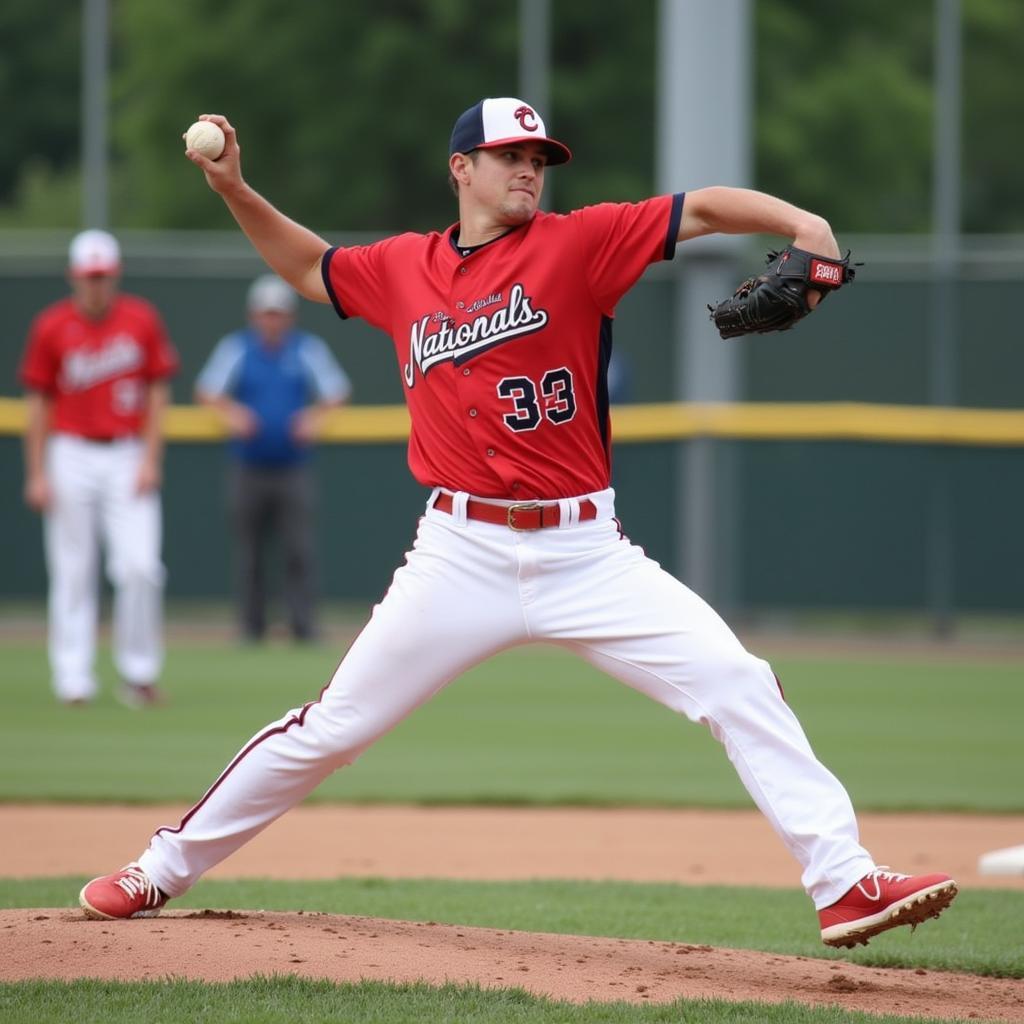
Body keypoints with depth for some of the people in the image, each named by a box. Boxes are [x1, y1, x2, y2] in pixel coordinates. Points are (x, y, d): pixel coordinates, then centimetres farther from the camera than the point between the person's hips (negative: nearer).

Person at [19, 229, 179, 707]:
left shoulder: (142, 320, 3)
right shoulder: (51, 327, 0)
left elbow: (157, 392, 6)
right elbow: (38, 401, 4)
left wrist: (150, 460, -2)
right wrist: (36, 474, 0)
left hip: (128, 458, 0)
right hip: (71, 456, 0)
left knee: (139, 565, -10)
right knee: (73, 573, 0)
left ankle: (138, 673, 2)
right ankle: (73, 680, 5)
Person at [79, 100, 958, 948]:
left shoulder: (575, 244, 0)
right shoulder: (401, 270, 9)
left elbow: (699, 209, -10)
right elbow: (308, 267, 28)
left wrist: (801, 223, -26)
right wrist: (235, 190, 17)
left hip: (585, 552, -1)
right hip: (462, 556, 1)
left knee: (740, 687, -13)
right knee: (332, 727, 5)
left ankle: (845, 883, -11)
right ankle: (161, 871, 19)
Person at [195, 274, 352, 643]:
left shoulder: (307, 348, 6)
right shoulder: (235, 348, 4)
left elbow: (336, 389, 0)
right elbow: (206, 390, -6)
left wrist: (316, 414, -20)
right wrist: (229, 410, -27)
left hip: (293, 469, 0)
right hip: (248, 469, 0)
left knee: (299, 549, -10)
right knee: (249, 553, 2)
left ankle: (303, 624, -10)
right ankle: (252, 626, 10)